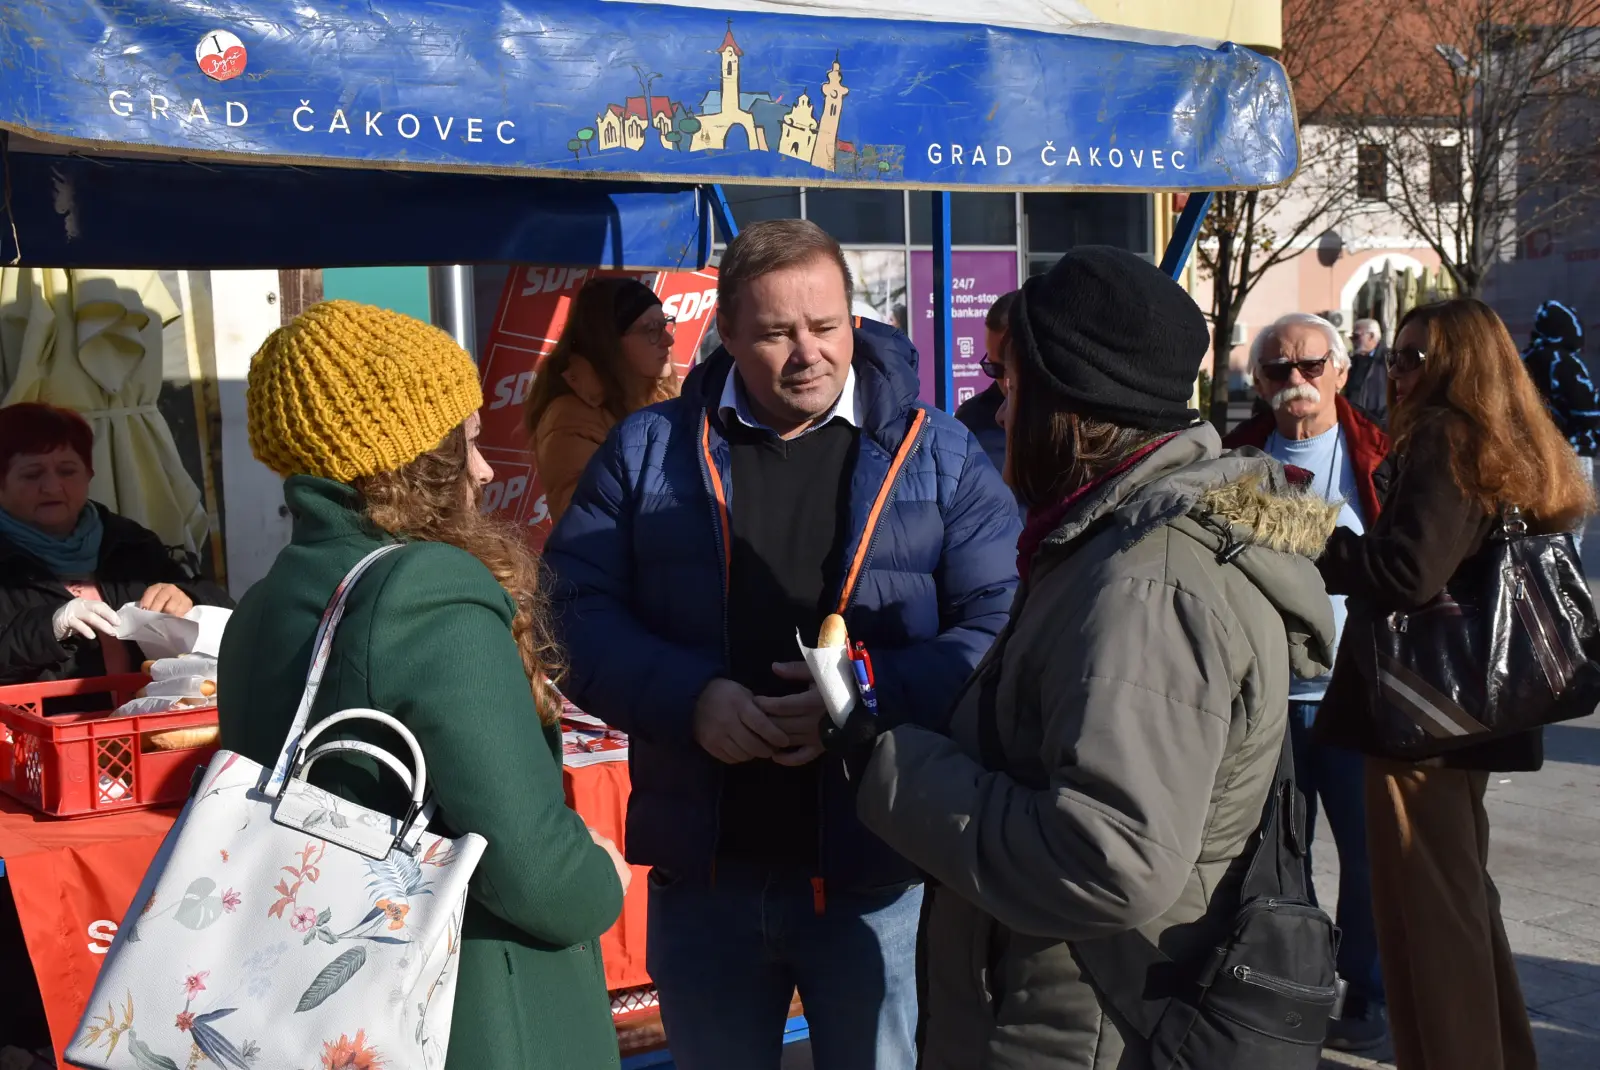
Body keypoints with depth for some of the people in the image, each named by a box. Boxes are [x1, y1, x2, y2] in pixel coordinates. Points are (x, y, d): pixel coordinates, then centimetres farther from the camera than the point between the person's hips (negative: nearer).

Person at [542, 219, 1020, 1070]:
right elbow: (575, 608, -1)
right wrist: (687, 695, -18)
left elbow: (1002, 626, -6)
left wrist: (874, 693, -22)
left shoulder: (938, 455, 0)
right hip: (702, 869, 2)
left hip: (876, 869, -1)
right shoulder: (647, 450, 4)